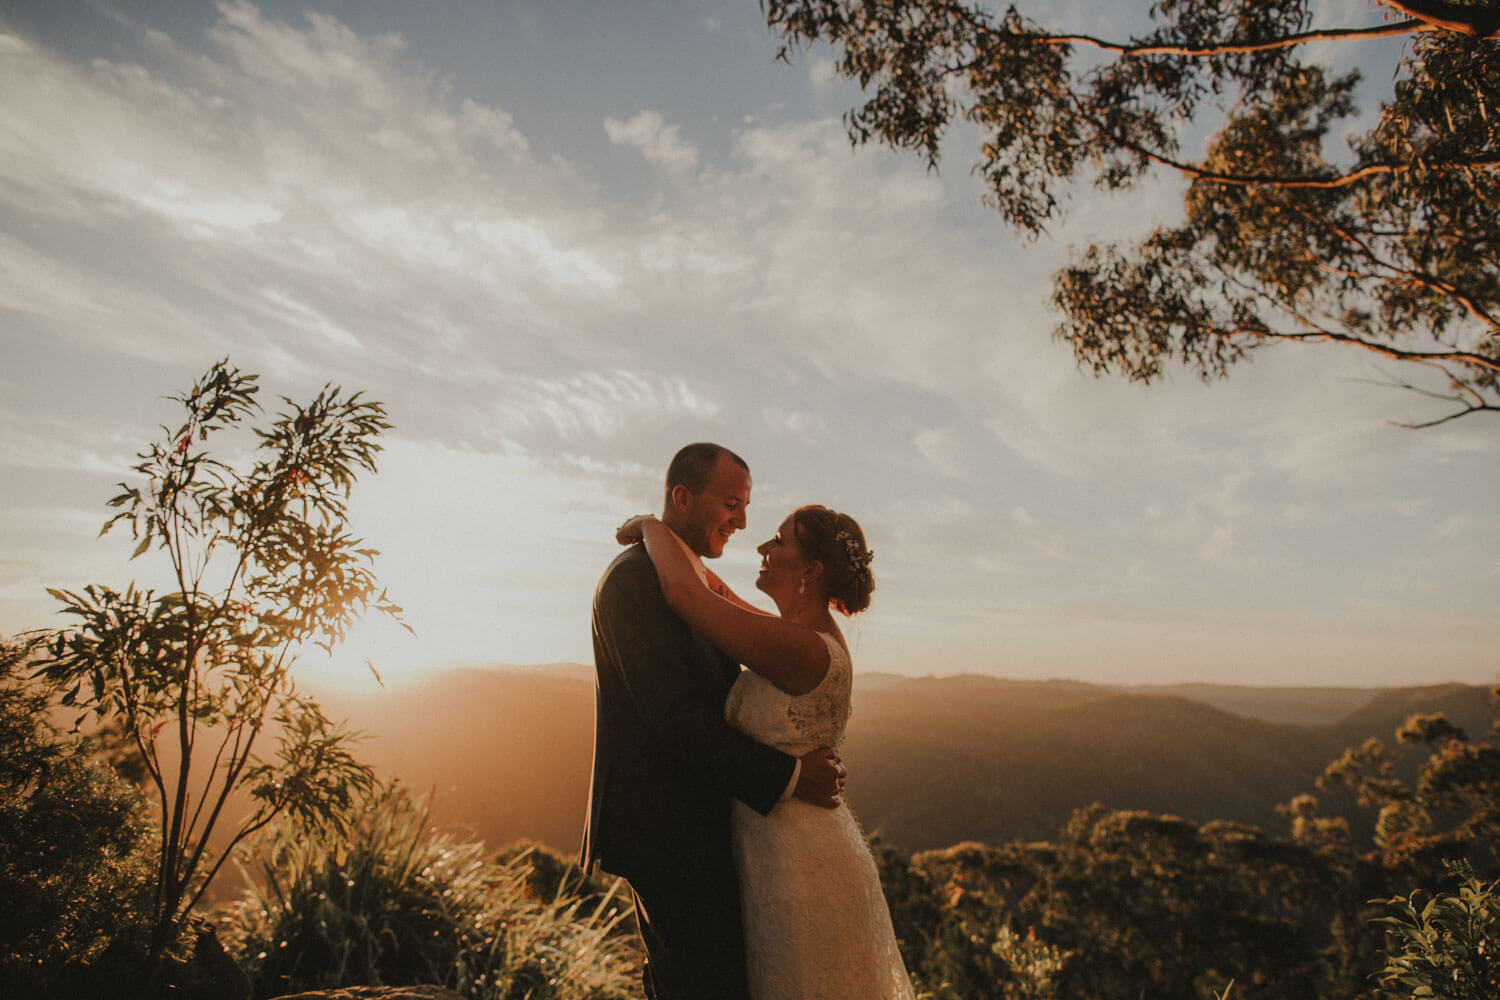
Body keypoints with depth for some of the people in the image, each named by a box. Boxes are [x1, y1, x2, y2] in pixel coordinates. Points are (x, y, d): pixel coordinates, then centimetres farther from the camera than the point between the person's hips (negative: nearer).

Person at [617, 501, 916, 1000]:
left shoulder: (803, 650, -28)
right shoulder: (822, 631, 0)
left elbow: (681, 592, -31)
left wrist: (652, 525, -14)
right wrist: (726, 596, 13)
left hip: (799, 866, -9)